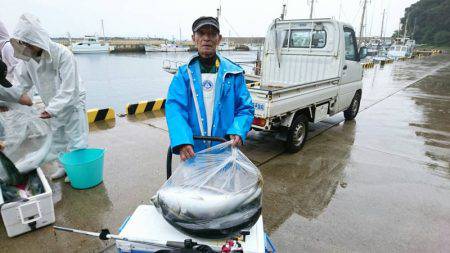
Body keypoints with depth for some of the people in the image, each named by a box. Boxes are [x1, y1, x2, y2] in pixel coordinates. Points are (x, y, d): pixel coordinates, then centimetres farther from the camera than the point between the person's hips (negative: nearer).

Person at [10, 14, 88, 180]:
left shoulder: (63, 55, -27)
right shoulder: (28, 57, -7)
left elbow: (68, 89, -28)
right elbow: (22, 83, -1)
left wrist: (52, 109, -32)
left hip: (72, 103, -6)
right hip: (53, 106, 7)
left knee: (75, 140, 1)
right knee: (57, 138, 17)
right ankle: (62, 167, 33)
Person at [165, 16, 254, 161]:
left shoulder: (233, 73, 0)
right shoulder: (184, 74, 0)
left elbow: (246, 108, 0)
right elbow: (174, 107, -12)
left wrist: (238, 131, -20)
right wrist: (182, 141, -29)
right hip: (192, 152, 0)